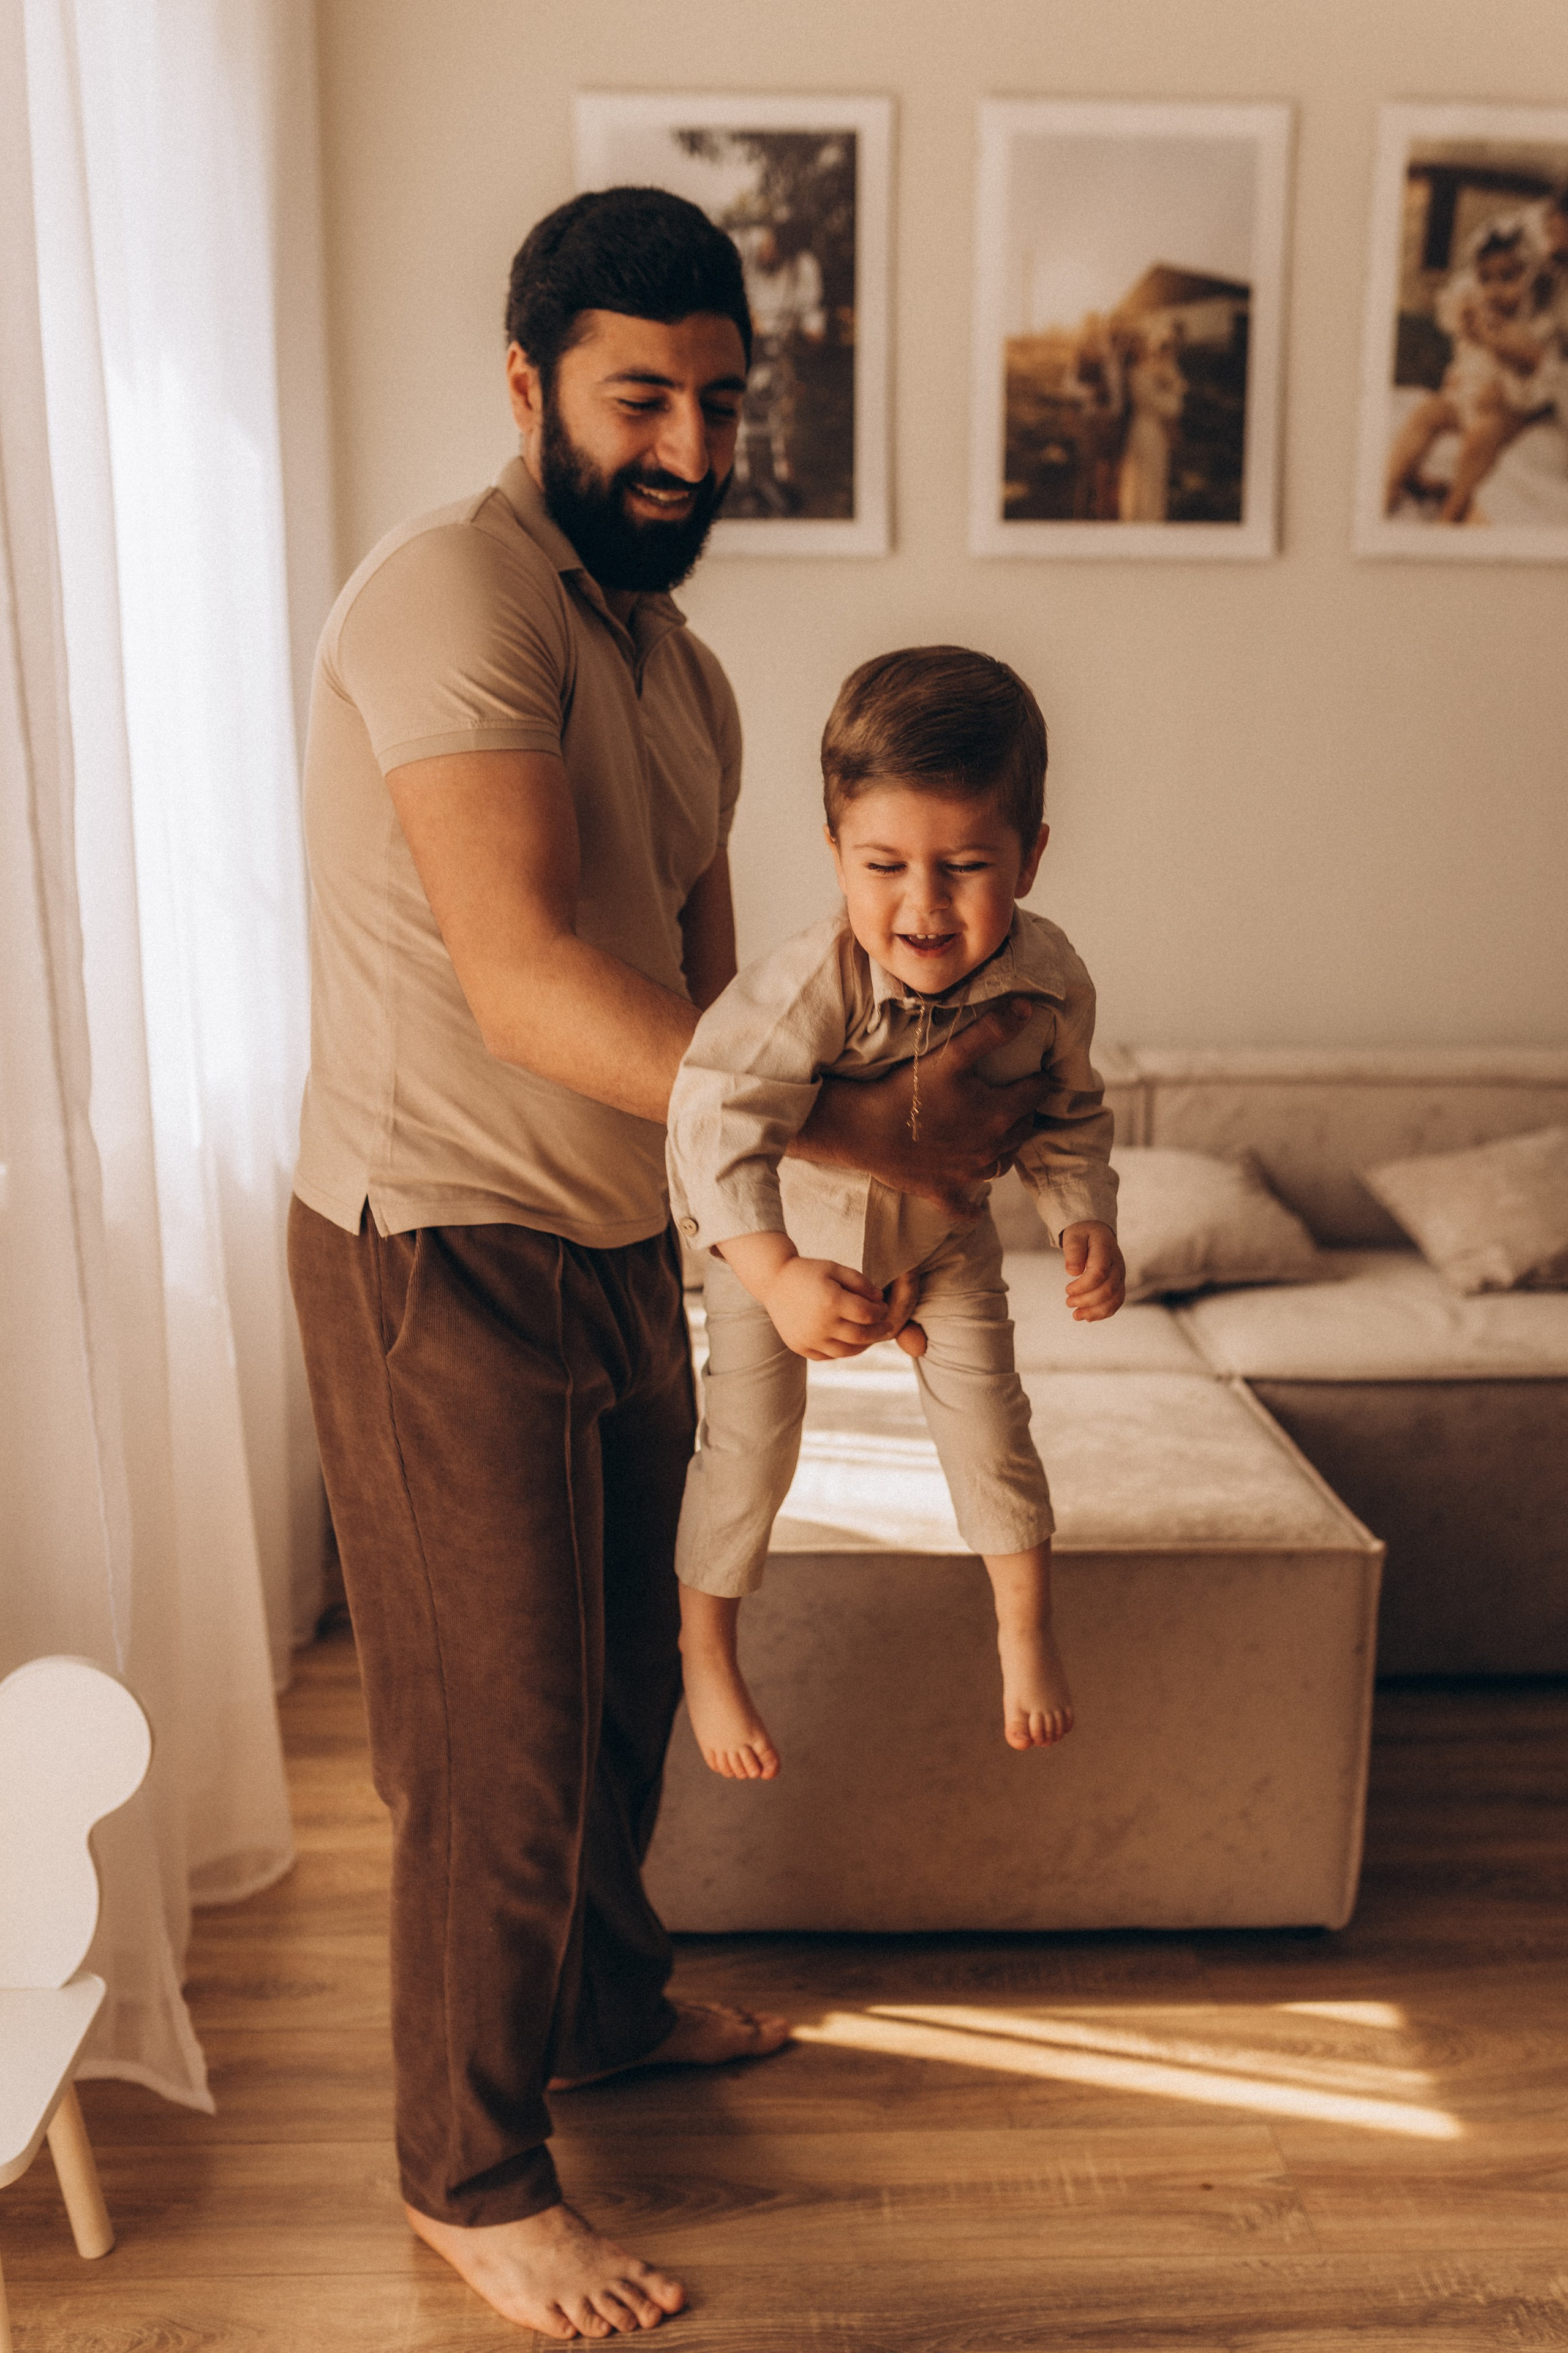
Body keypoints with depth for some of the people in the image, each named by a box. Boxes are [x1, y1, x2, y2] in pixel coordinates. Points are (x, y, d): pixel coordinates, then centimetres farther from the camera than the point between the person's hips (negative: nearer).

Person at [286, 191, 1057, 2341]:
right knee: (501, 1742, 4)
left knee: (625, 1680, 22)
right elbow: (526, 981, -29)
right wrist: (866, 1130, -27)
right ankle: (472, 2179, 26)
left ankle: (608, 2000, 47)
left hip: (623, 1247, 8)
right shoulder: (454, 595, -18)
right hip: (442, 1258, -8)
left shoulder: (685, 675, 11)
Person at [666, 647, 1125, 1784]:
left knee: (986, 1409, 8)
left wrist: (1087, 1222, -17)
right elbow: (720, 1117, -45)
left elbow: (1067, 1115, -5)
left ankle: (1026, 1624, 32)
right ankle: (706, 1650, 24)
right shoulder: (810, 985, -40)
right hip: (785, 1230, -3)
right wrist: (776, 1274, -56)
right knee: (752, 1433, 2)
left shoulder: (1049, 982, -23)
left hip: (944, 1229, 3)